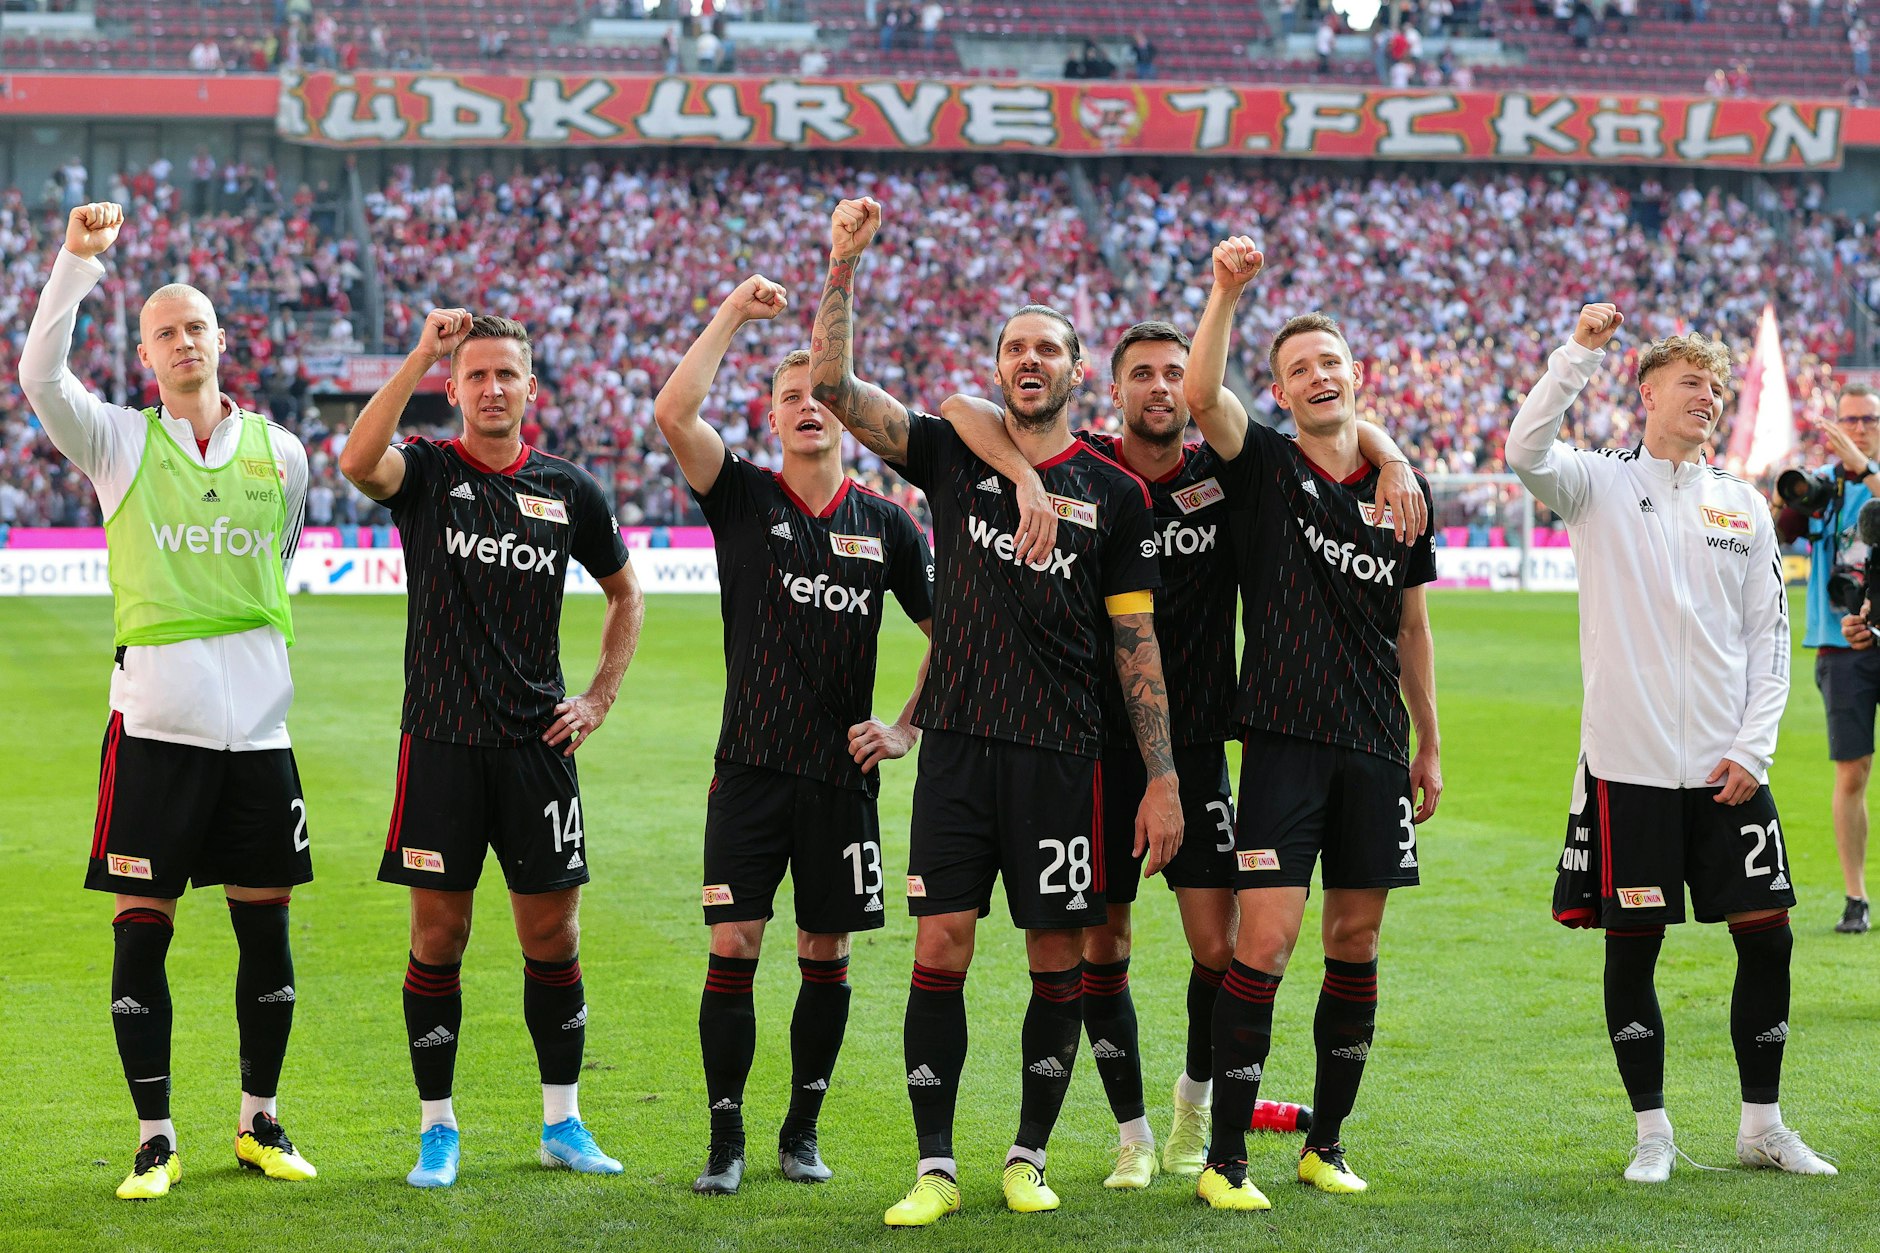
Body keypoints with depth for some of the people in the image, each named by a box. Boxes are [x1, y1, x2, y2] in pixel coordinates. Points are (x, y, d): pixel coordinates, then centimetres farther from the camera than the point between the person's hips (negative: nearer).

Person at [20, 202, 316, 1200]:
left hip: (258, 726, 2)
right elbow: (39, 376, -16)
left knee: (266, 928, 7)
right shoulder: (119, 443, 1)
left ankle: (260, 1123, 21)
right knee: (141, 931, -2)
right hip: (153, 726, -2)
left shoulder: (280, 452, 8)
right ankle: (155, 1139, 8)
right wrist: (78, 259, -22)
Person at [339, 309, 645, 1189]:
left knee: (553, 934, 5)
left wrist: (600, 699, 9)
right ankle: (437, 1129, 12)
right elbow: (358, 461, -25)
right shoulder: (427, 473, 0)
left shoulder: (569, 491, 7)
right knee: (438, 935, 1)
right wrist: (422, 355, -27)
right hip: (440, 742, -2)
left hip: (537, 742, 2)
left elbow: (625, 595, 21)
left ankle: (562, 1121, 17)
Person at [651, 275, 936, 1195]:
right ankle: (725, 1140, 3)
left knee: (827, 956, 6)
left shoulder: (886, 525, 6)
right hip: (750, 766, -2)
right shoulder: (744, 499, 1)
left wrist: (907, 729, 1)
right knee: (732, 950, -6)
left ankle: (802, 1133, 20)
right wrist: (734, 313, -9)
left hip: (842, 773, 2)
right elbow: (673, 412, -15)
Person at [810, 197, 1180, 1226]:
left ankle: (1029, 1157, 18)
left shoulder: (1116, 494, 5)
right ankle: (935, 1168, 4)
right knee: (939, 951, -3)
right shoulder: (951, 456, 7)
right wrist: (844, 265, -13)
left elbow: (1136, 642, 6)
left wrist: (1162, 779, 1)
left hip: (1060, 754, 0)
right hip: (957, 745, 0)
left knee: (1057, 958, 4)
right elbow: (833, 387, -3)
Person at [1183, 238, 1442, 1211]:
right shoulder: (1265, 467, 0)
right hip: (1284, 737, -4)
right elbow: (1201, 397, -20)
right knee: (1265, 941, -10)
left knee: (1355, 943, 8)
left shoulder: (1403, 490, 11)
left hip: (1375, 747, 4)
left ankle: (1326, 1142, 21)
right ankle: (1225, 1158, -4)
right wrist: (1226, 291, -31)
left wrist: (1428, 745, 17)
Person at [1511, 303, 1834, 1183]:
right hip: (1628, 764, -3)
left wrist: (1753, 747, 0)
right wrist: (1580, 353, -23)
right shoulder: (1601, 483, 2)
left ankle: (1762, 1125, 16)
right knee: (1632, 944, 1)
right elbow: (1525, 452, -19)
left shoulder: (1743, 505, 12)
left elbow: (1769, 635, 11)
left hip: (1726, 770, 3)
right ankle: (1652, 1131, 13)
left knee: (1766, 932, 2)